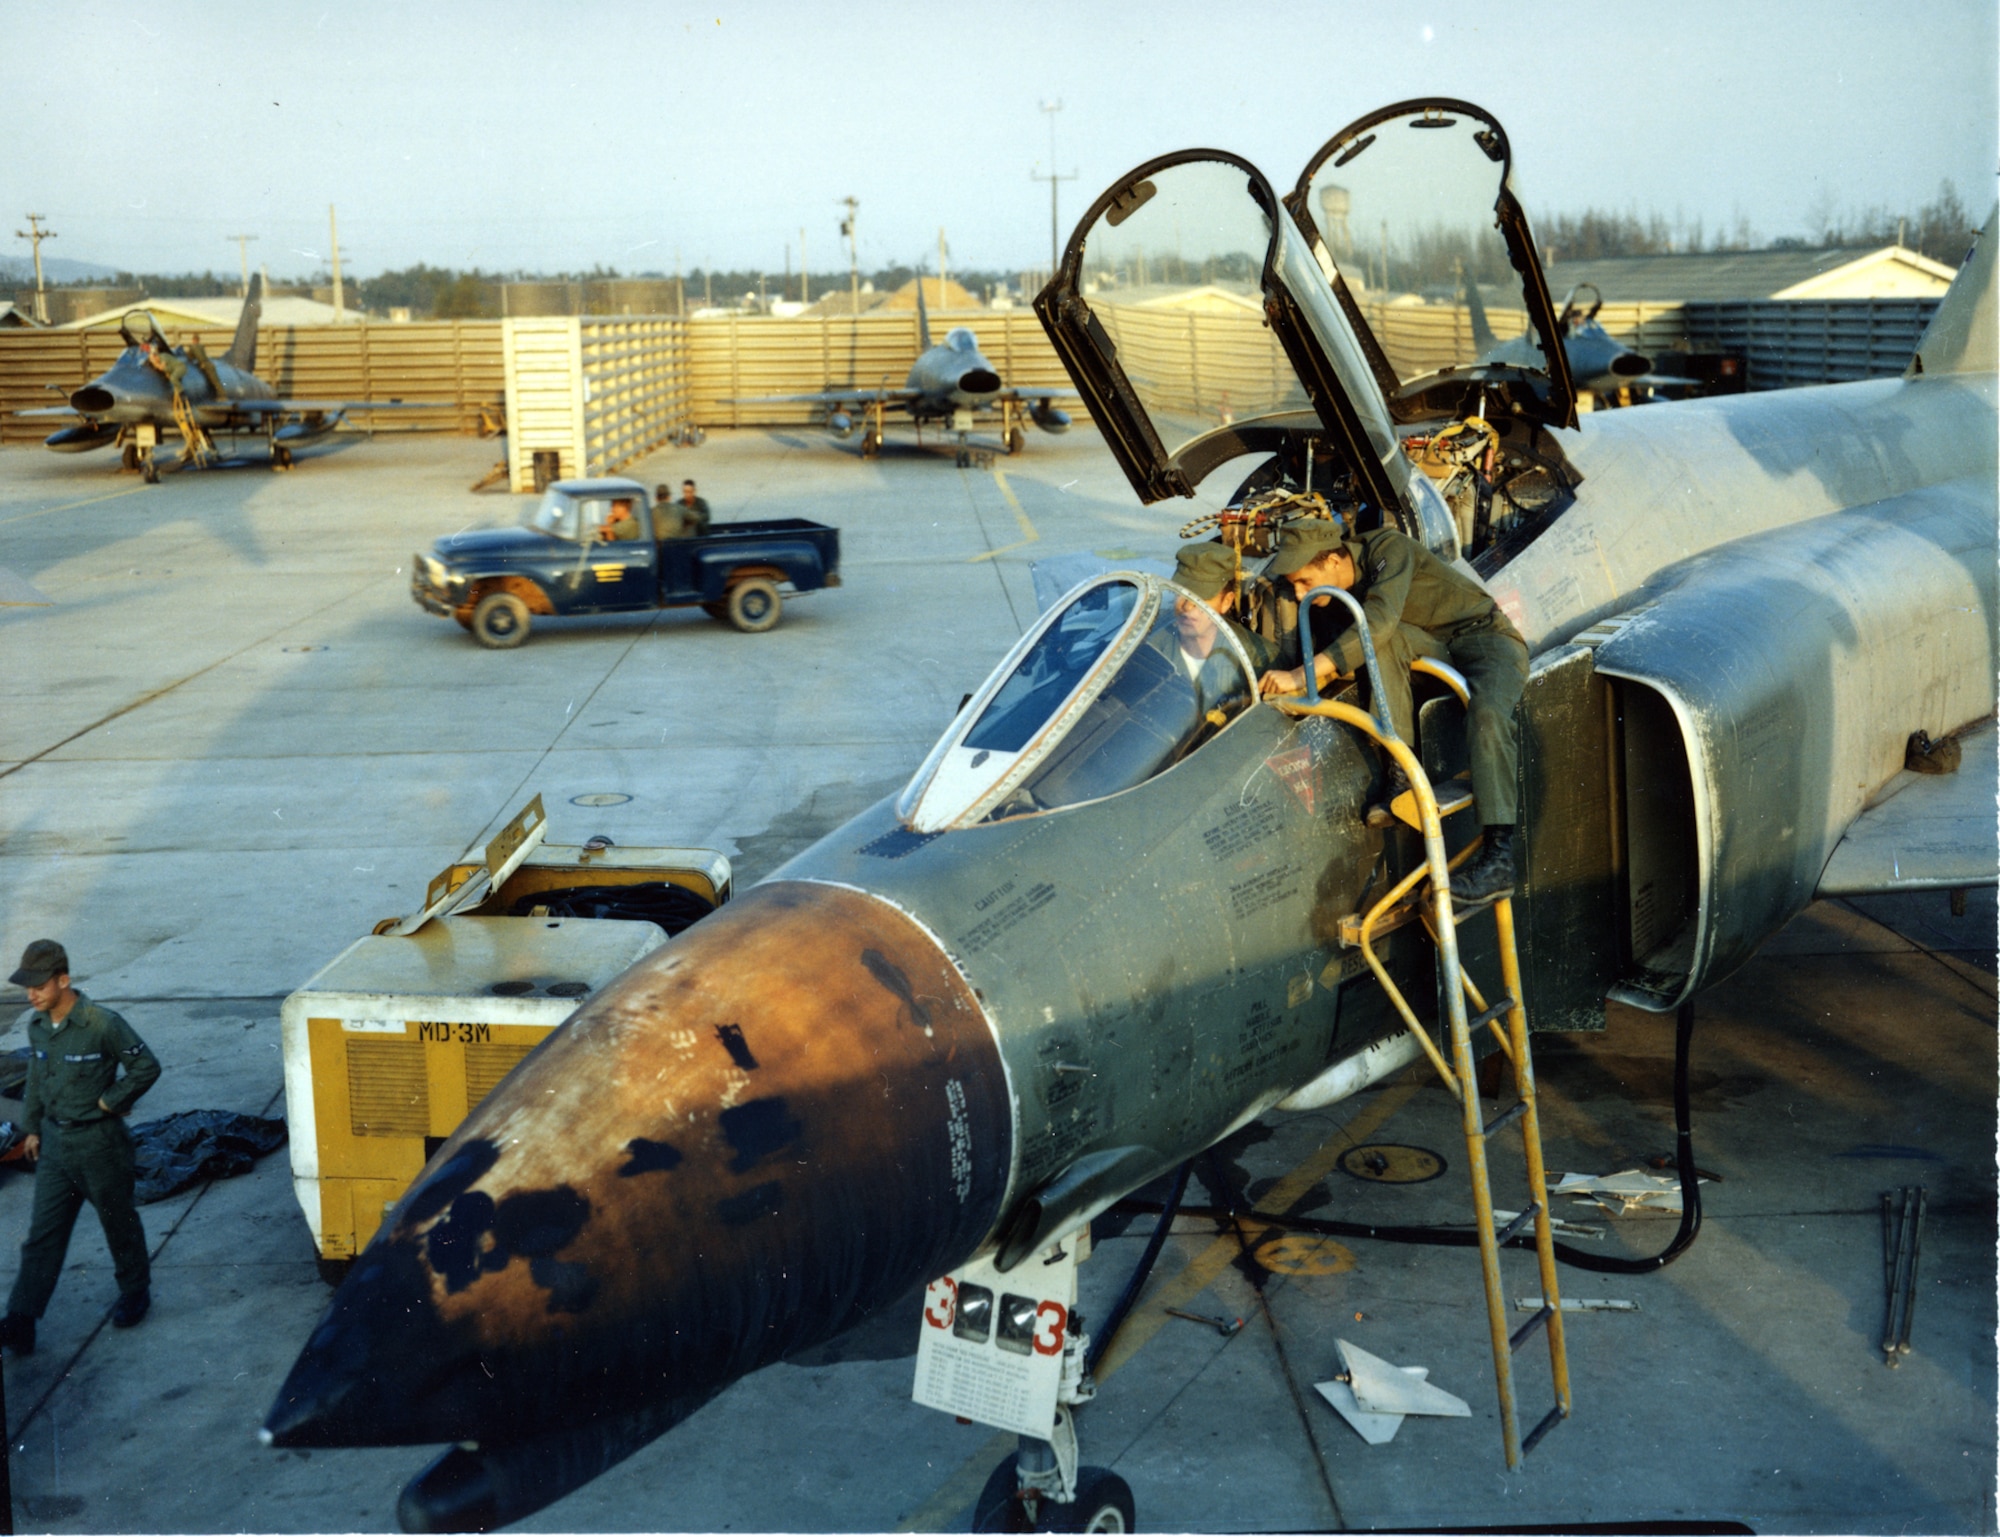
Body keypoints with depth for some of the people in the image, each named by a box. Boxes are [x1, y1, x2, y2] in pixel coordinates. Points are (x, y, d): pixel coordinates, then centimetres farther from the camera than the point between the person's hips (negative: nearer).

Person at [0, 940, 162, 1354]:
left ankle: (135, 1292, 33)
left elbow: (146, 1067, -15)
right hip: (54, 1141, 6)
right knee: (43, 1232, 5)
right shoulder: (37, 1025, 0)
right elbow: (36, 1077, 15)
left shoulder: (102, 1025, -21)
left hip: (98, 1141, -5)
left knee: (119, 1222, 12)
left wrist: (110, 1101, -13)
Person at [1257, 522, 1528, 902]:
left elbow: (1378, 621, -37)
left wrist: (1301, 675, -41)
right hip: (1434, 652, 6)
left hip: (1488, 639, -6)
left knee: (1486, 711, -36)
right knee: (1385, 640, -25)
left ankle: (1500, 855, -39)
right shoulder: (1335, 595, -1)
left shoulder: (1389, 549, -22)